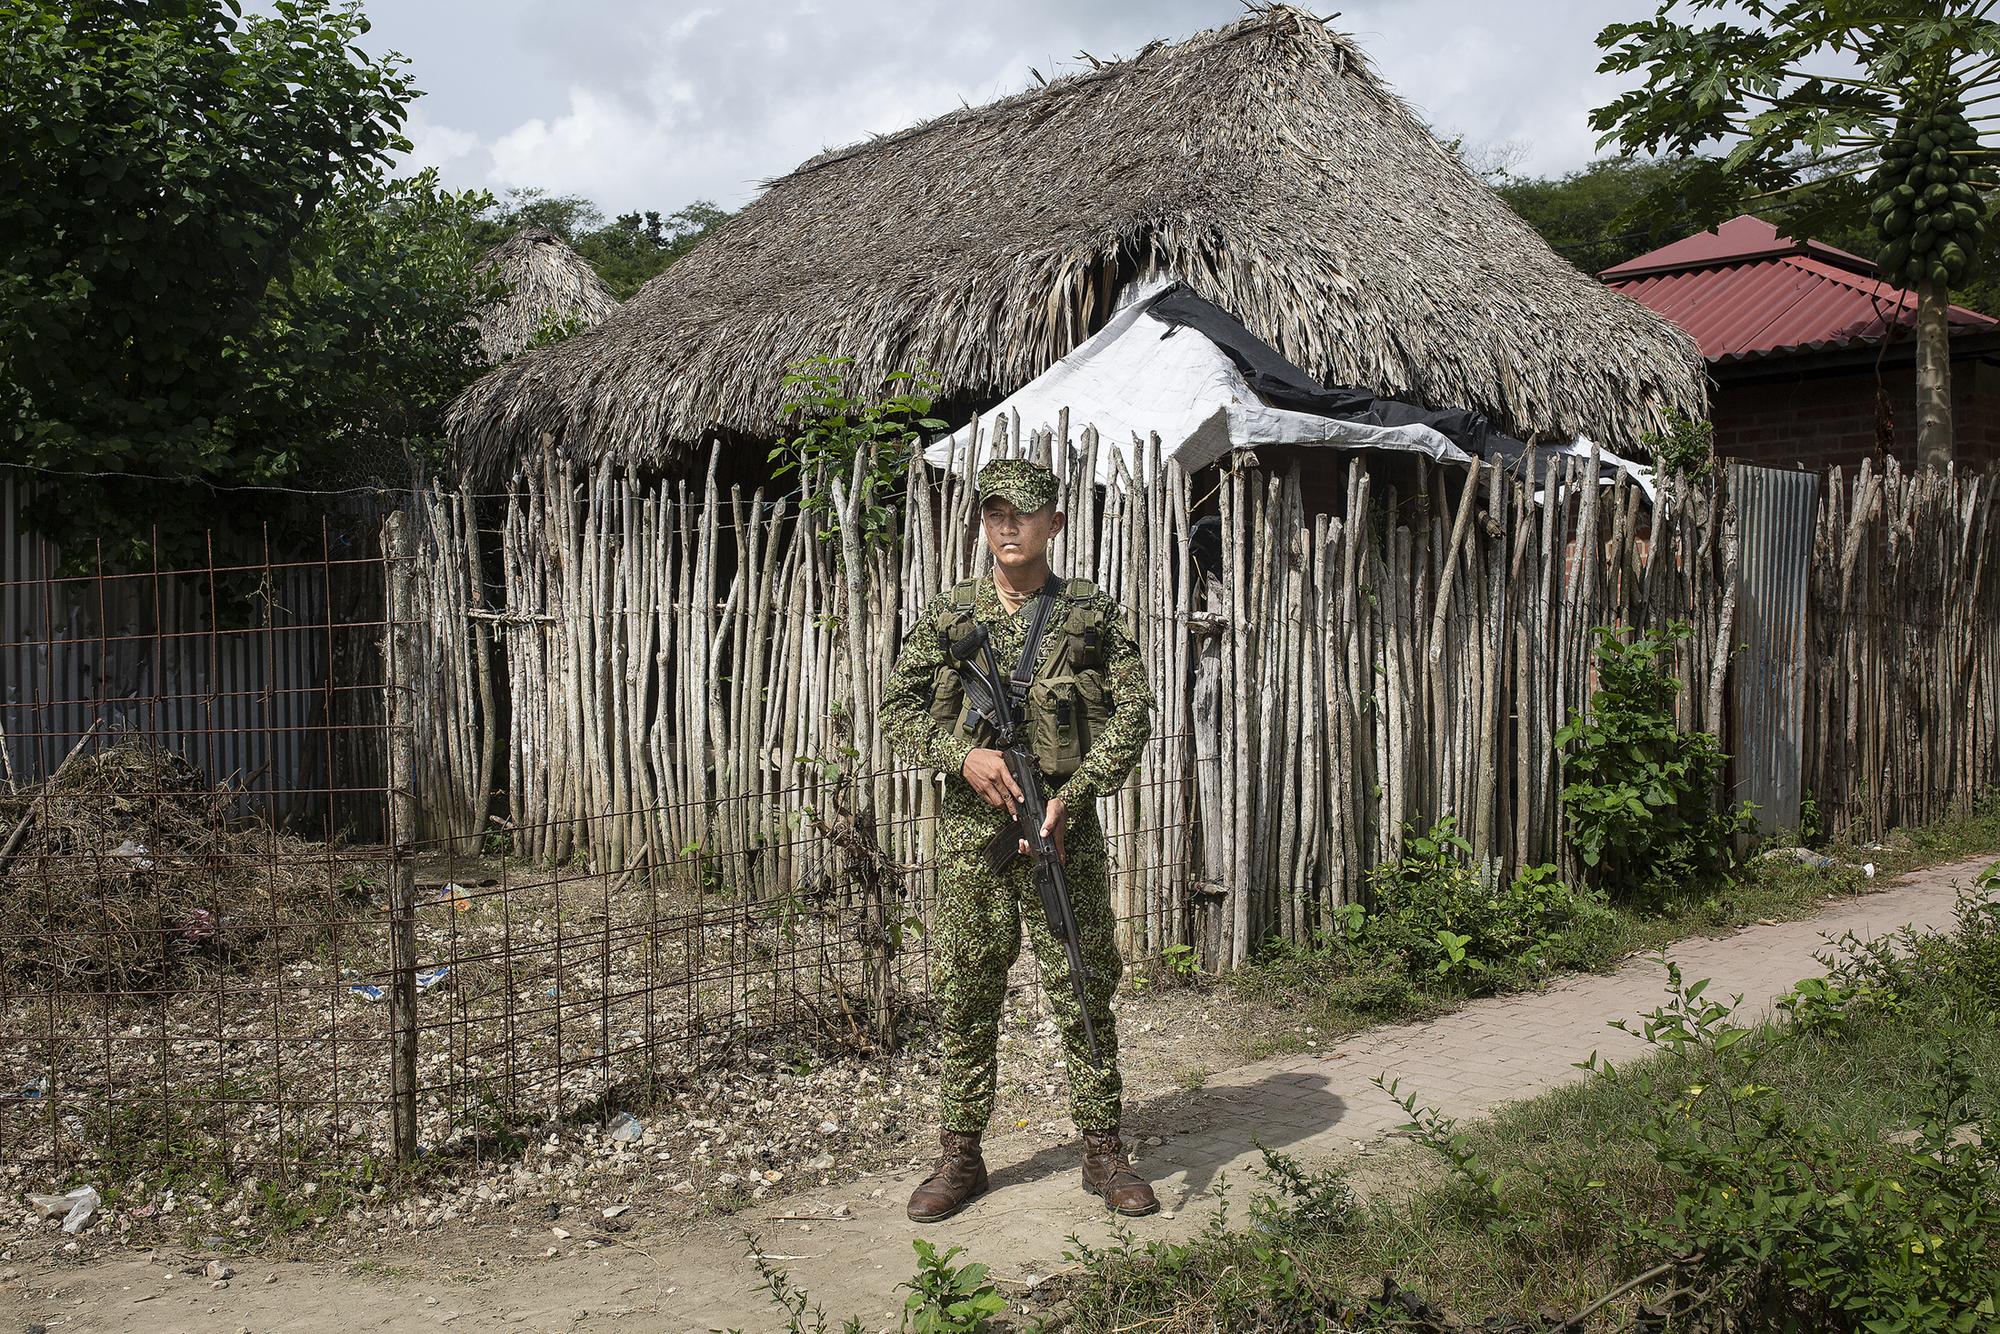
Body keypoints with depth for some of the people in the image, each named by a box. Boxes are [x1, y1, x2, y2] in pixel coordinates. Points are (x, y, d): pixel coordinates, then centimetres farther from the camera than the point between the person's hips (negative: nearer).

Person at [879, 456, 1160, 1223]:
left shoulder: (1094, 616, 4)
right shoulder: (949, 616, 7)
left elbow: (1132, 713, -1)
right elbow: (898, 708, 6)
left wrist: (1073, 794, -13)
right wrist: (963, 754, -12)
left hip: (1065, 823, -1)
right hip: (972, 826, 1)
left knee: (1084, 989, 4)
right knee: (964, 993, 7)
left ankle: (1103, 1151, 18)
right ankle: (961, 1155, 19)